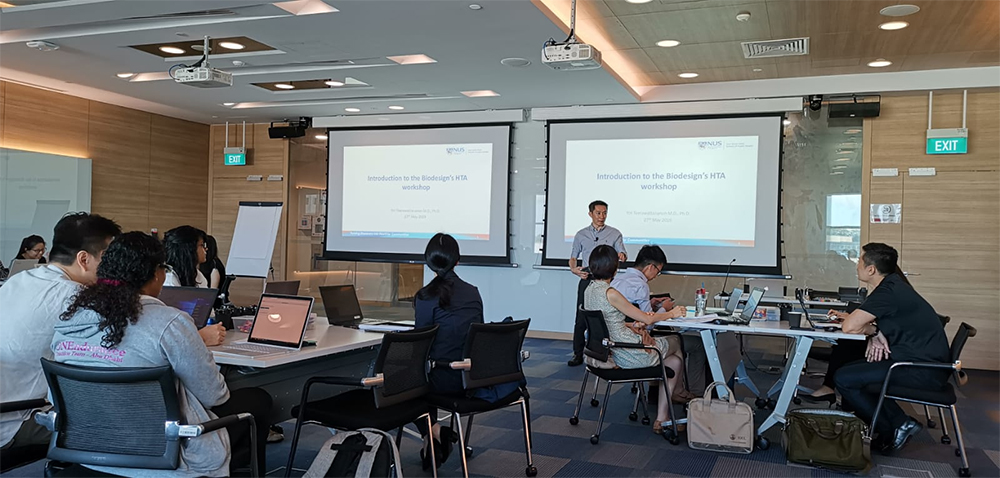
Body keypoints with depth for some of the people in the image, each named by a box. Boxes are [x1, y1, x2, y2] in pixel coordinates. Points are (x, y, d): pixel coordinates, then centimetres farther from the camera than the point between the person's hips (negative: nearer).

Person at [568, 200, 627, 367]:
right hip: (587, 278, 1)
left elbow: (622, 254, 0)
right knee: (581, 317, -3)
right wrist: (573, 269, -5)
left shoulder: (615, 234, 8)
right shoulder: (581, 234, 13)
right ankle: (578, 354, 3)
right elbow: (573, 256, 16)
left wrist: (622, 256, -24)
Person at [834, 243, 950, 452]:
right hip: (924, 362, 10)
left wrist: (873, 331, -5)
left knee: (843, 379, -11)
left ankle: (893, 429, 2)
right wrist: (875, 334, -3)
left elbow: (850, 327, -24)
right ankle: (898, 421, 14)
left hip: (923, 371, -10)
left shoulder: (888, 292, -19)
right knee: (851, 370, 18)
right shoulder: (893, 285, 10)